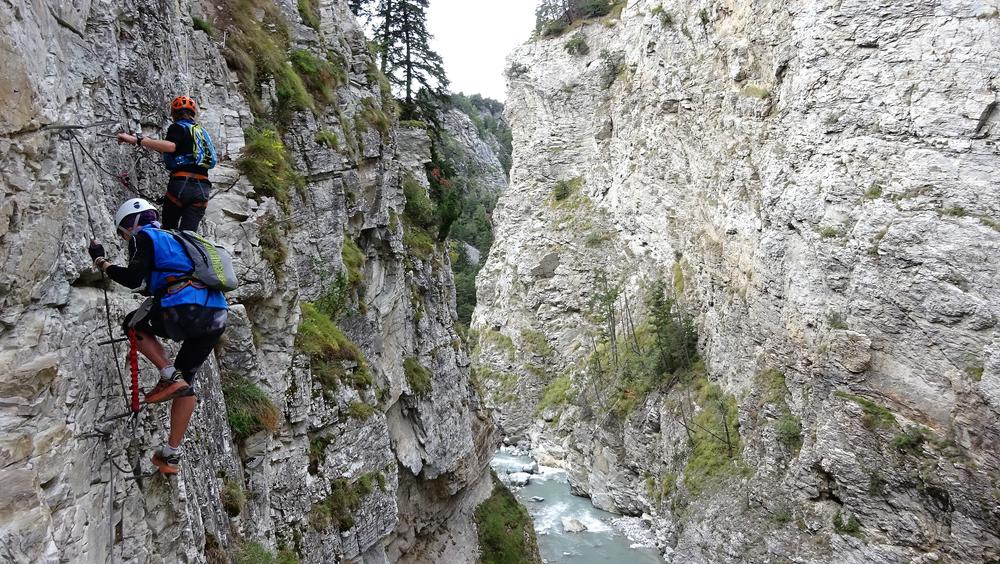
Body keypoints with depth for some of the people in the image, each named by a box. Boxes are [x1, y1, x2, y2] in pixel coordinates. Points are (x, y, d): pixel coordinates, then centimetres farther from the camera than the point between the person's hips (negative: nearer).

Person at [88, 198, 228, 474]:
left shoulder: (143, 236, 9)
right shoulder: (173, 239, 33)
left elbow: (134, 279, -3)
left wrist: (101, 261, 9)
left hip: (186, 311, -8)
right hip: (217, 317, 8)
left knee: (133, 324, 23)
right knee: (186, 380, 20)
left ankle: (169, 375, 4)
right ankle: (172, 455, 22)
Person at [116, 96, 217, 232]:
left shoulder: (177, 127, 3)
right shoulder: (202, 132, 23)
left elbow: (170, 146, -19)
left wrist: (137, 140, -22)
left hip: (182, 183, -4)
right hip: (202, 189, 5)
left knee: (169, 229, 11)